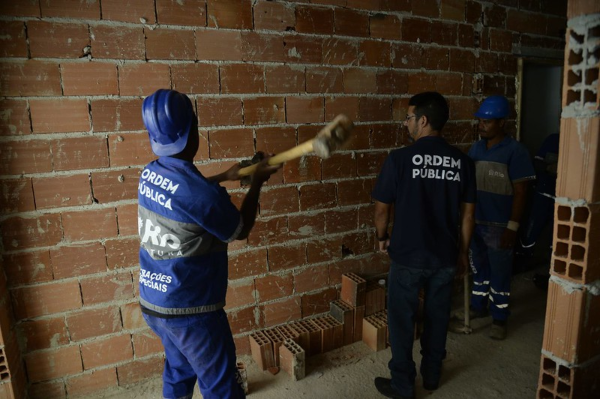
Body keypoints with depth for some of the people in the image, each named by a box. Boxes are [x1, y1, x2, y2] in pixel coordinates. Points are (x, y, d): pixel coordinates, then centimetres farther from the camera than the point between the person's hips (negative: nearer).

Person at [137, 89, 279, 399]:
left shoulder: (150, 174, -4)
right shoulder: (203, 195, -27)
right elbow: (241, 231, -8)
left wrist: (224, 176, 20)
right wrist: (257, 182, 1)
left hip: (151, 303, 8)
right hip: (191, 310, -8)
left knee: (179, 372, 28)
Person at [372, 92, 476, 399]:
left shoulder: (400, 158, -15)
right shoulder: (462, 161, -2)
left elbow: (382, 208, -8)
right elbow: (467, 214, 4)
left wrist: (382, 238, 10)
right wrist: (462, 252, 16)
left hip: (408, 256, -4)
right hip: (445, 256, 5)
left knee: (402, 321, 11)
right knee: (437, 317, 20)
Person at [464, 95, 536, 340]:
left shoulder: (515, 151, -13)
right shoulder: (475, 149, 5)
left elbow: (520, 192, -14)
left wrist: (512, 227, -17)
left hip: (499, 226, -5)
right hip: (475, 223, 6)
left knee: (499, 274, 8)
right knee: (479, 268, 19)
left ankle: (499, 319, 24)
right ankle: (478, 306, 37)